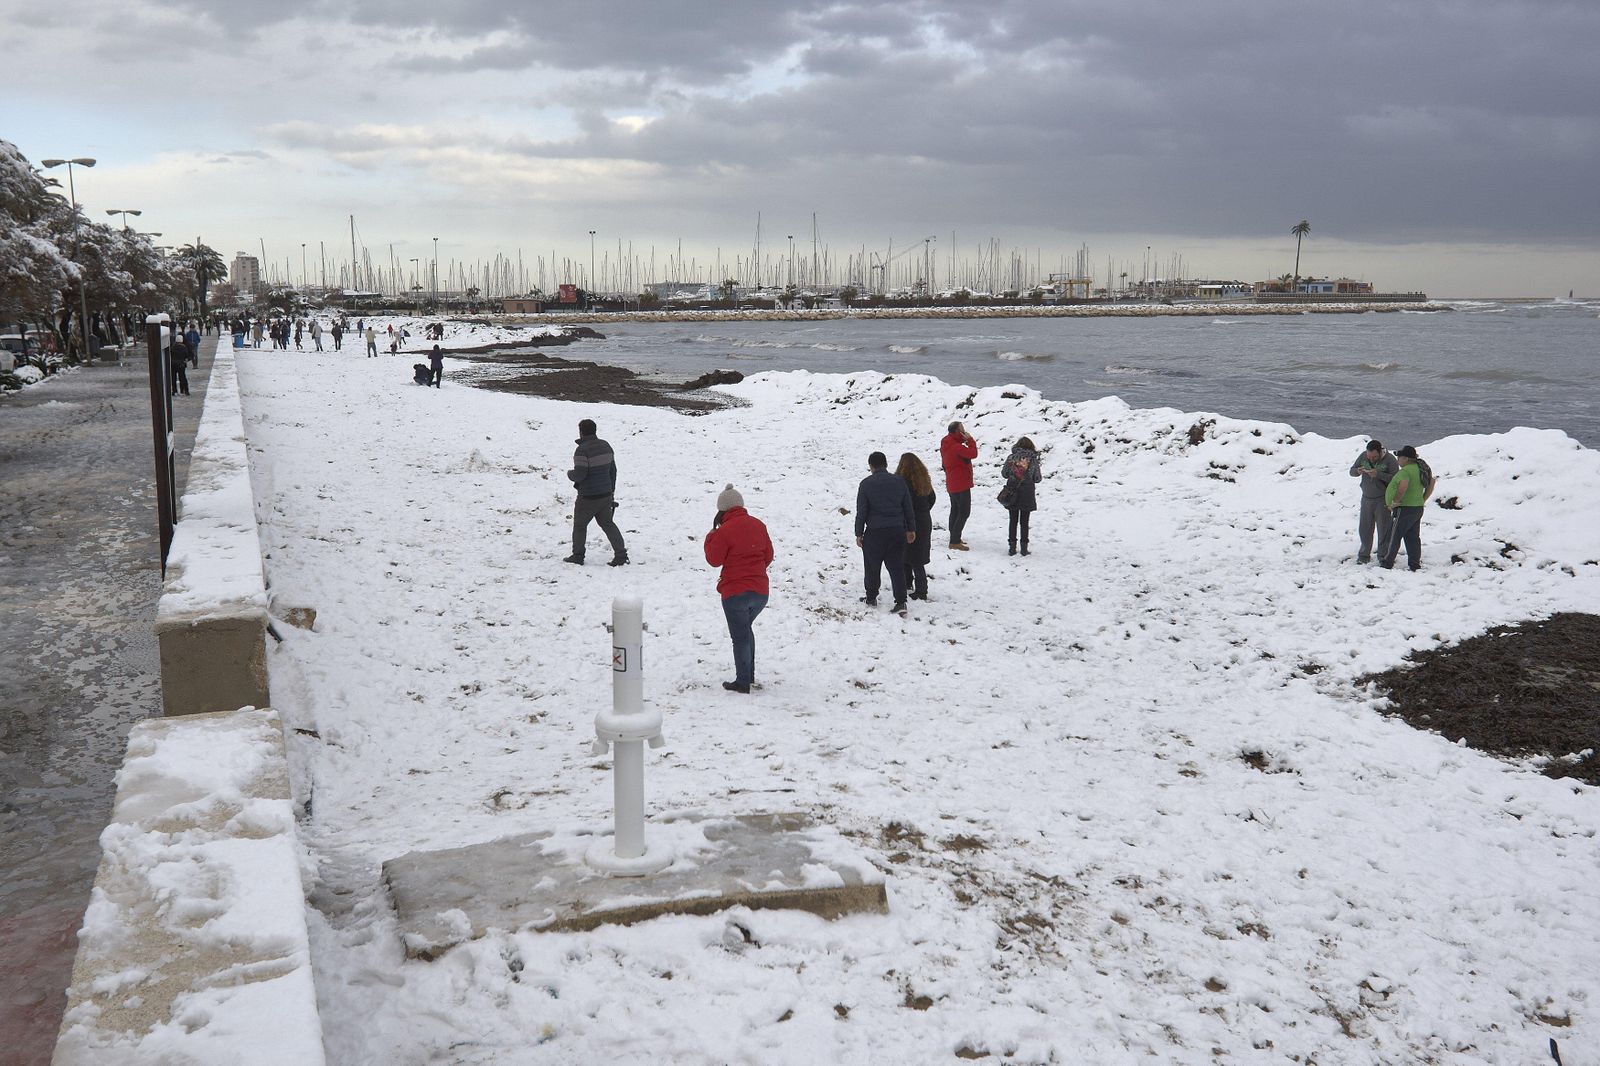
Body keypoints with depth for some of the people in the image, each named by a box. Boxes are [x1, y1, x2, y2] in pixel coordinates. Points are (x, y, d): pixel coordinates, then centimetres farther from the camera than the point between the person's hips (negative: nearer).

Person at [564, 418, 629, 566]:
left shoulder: (582, 450, -19)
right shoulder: (605, 446, 6)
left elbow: (579, 474, -22)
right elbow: (613, 470, 12)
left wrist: (569, 474, 2)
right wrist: (611, 491, 21)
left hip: (588, 497, -7)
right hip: (605, 494, 7)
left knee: (579, 525, 12)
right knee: (607, 523, 15)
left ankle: (577, 556, 19)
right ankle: (621, 554, 7)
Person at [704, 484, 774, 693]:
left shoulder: (724, 531, -15)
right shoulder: (758, 525, 4)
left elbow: (714, 560, -7)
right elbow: (768, 556, 11)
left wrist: (710, 538, 7)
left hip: (735, 592, -6)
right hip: (760, 590, 6)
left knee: (740, 635, 4)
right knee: (746, 628, 24)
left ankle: (742, 681, 8)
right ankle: (750, 675, 27)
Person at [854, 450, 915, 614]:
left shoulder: (866, 484, -6)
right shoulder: (899, 482, 4)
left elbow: (861, 511, -5)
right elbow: (908, 508, 9)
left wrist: (859, 533, 2)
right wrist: (911, 529, 18)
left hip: (874, 532, -3)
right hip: (897, 531, 3)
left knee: (872, 567, 13)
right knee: (897, 567, 5)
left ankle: (871, 598, 24)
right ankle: (900, 601, -3)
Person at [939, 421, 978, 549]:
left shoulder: (946, 444, 8)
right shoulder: (955, 446, -23)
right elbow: (973, 454, -29)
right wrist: (970, 440, -17)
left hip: (952, 484, 10)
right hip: (961, 484, -10)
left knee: (955, 510, 19)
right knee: (964, 512, -8)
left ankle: (954, 538, 29)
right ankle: (955, 541, -12)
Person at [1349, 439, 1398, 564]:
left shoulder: (1389, 460, -13)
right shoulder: (1363, 456, 0)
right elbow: (1351, 471, 5)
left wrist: (1378, 474, -30)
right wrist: (1358, 471, -17)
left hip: (1383, 500, -4)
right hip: (1366, 498, 4)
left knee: (1384, 529, -1)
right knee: (1364, 528, 9)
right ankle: (1364, 554, 20)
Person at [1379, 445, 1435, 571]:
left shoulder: (1405, 471, -19)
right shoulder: (1420, 468, 11)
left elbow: (1403, 486, -36)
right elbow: (1432, 483, 21)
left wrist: (1394, 502, -23)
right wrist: (1423, 500, 20)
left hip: (1405, 508, -9)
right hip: (1418, 508, 9)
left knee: (1394, 536, 1)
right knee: (1413, 537, 12)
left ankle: (1387, 563, 7)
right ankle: (1415, 564, 13)